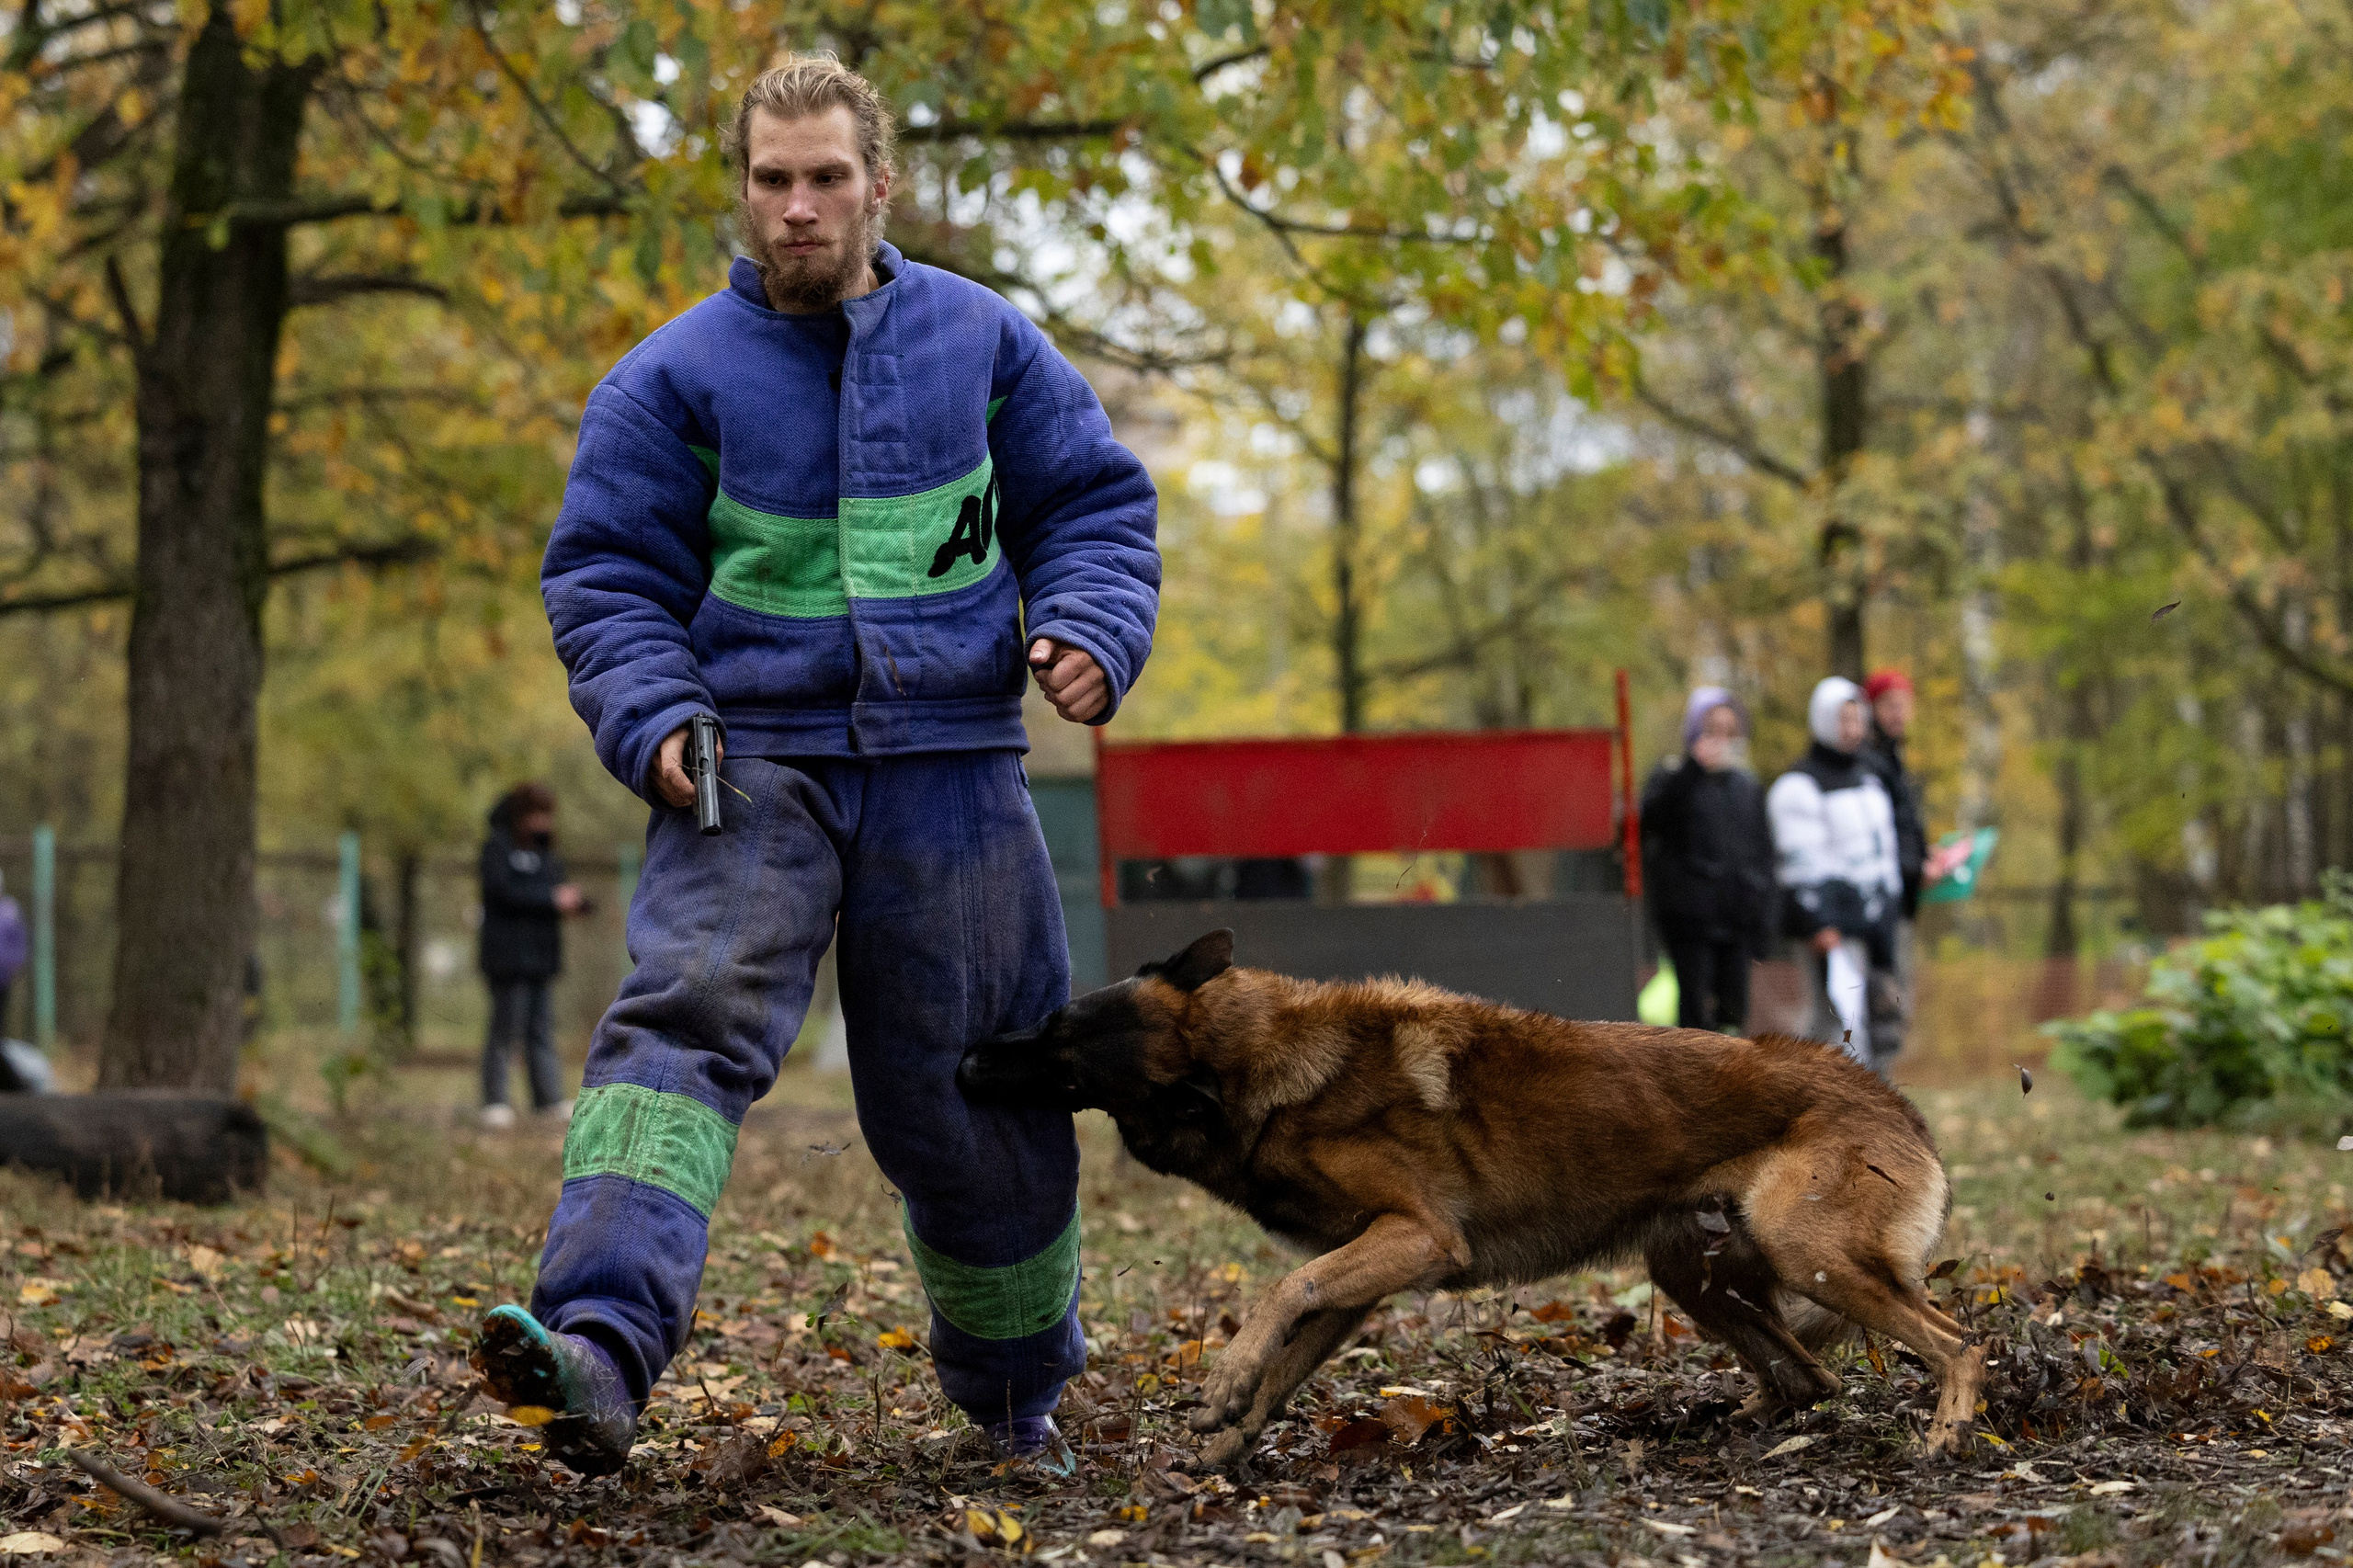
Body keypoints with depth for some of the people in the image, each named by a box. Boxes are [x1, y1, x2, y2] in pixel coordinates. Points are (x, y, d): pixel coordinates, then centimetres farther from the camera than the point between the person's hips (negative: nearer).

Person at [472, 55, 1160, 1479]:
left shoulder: (982, 339, 7)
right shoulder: (676, 377, 1)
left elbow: (1095, 502, 13)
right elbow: (608, 576, 3)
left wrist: (1087, 630, -6)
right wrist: (652, 722, -14)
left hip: (951, 769, 2)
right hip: (754, 759, -2)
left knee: (976, 1090, 9)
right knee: (687, 1015, -24)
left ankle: (1017, 1385, 31)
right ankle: (603, 1347, -39)